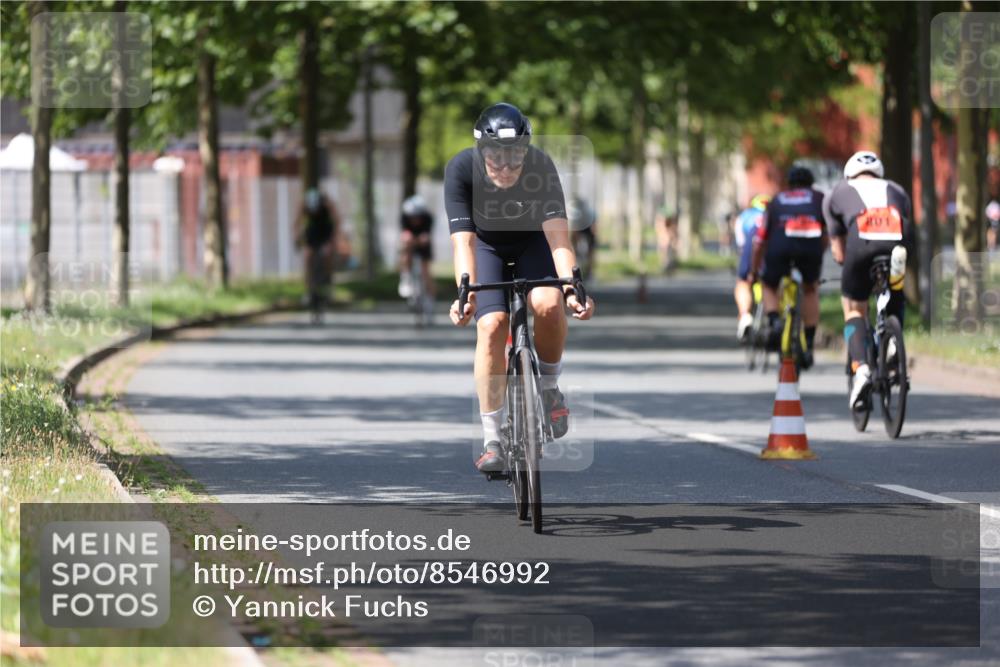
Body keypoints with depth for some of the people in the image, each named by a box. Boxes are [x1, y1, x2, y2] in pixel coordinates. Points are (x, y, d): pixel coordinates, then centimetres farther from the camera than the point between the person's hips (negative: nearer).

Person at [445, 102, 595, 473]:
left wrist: (572, 286, -51)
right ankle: (492, 440, -13)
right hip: (487, 244, 0)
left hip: (533, 239, 0)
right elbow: (463, 239, -34)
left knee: (548, 304, -29)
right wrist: (466, 292, -49)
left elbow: (558, 235, -37)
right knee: (491, 324, -21)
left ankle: (549, 388, -1)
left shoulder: (541, 167, -31)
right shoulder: (461, 169, -31)